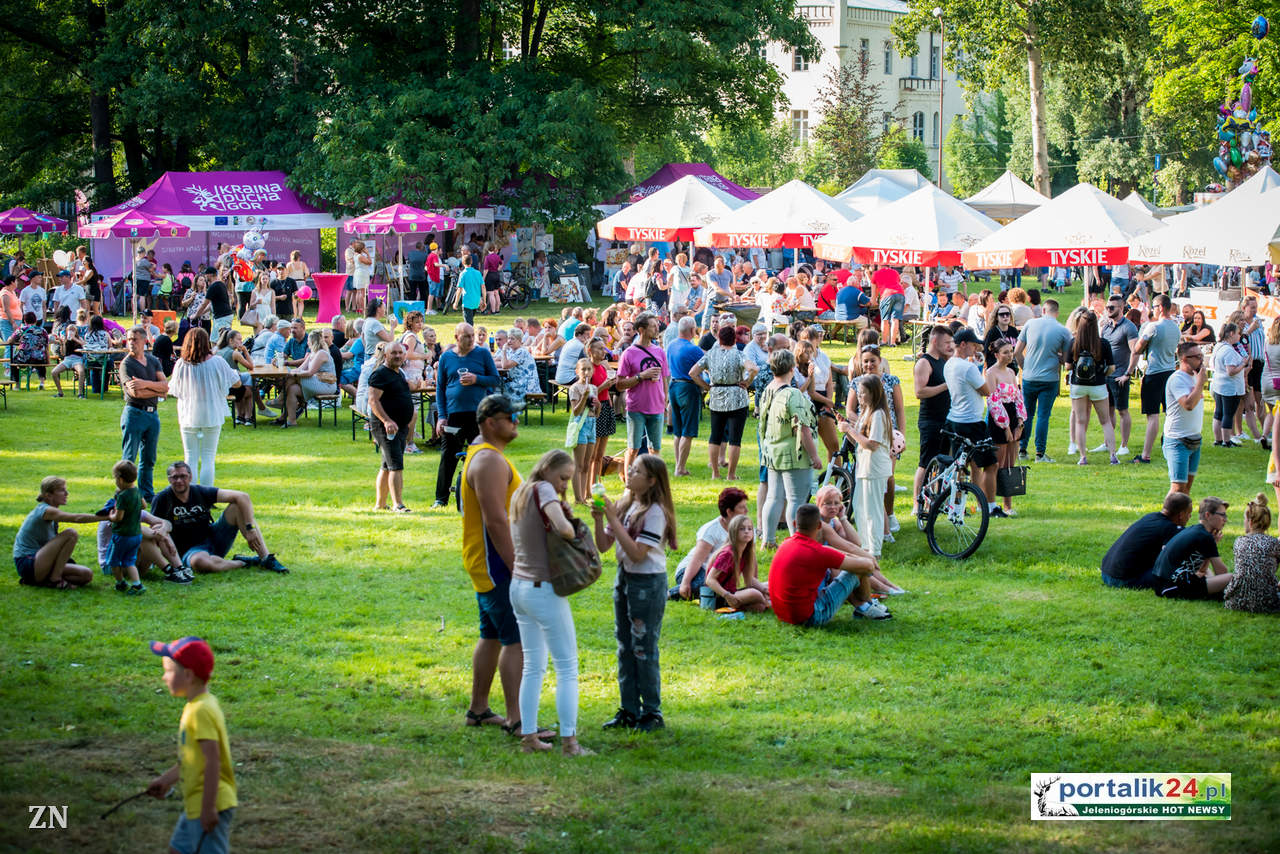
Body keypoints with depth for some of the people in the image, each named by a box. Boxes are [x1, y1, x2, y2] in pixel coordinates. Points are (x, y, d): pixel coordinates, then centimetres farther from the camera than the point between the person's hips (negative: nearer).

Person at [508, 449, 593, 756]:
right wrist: (572, 532, -8)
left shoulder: (519, 494, 11)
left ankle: (529, 736, 11)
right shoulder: (543, 490, -14)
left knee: (533, 666, 13)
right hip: (544, 591, -8)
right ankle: (569, 741, -4)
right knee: (567, 667, -2)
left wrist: (563, 509, 3)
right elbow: (562, 527, -31)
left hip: (519, 586, 8)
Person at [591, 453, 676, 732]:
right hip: (624, 578, 8)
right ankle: (629, 710, 22)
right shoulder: (624, 504, 7)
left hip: (648, 583, -8)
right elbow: (603, 546, 8)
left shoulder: (654, 512, -16)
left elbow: (638, 553, -23)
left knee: (644, 649, -2)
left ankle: (652, 714, 8)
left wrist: (613, 519, -22)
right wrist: (599, 519, -10)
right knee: (625, 647, 12)